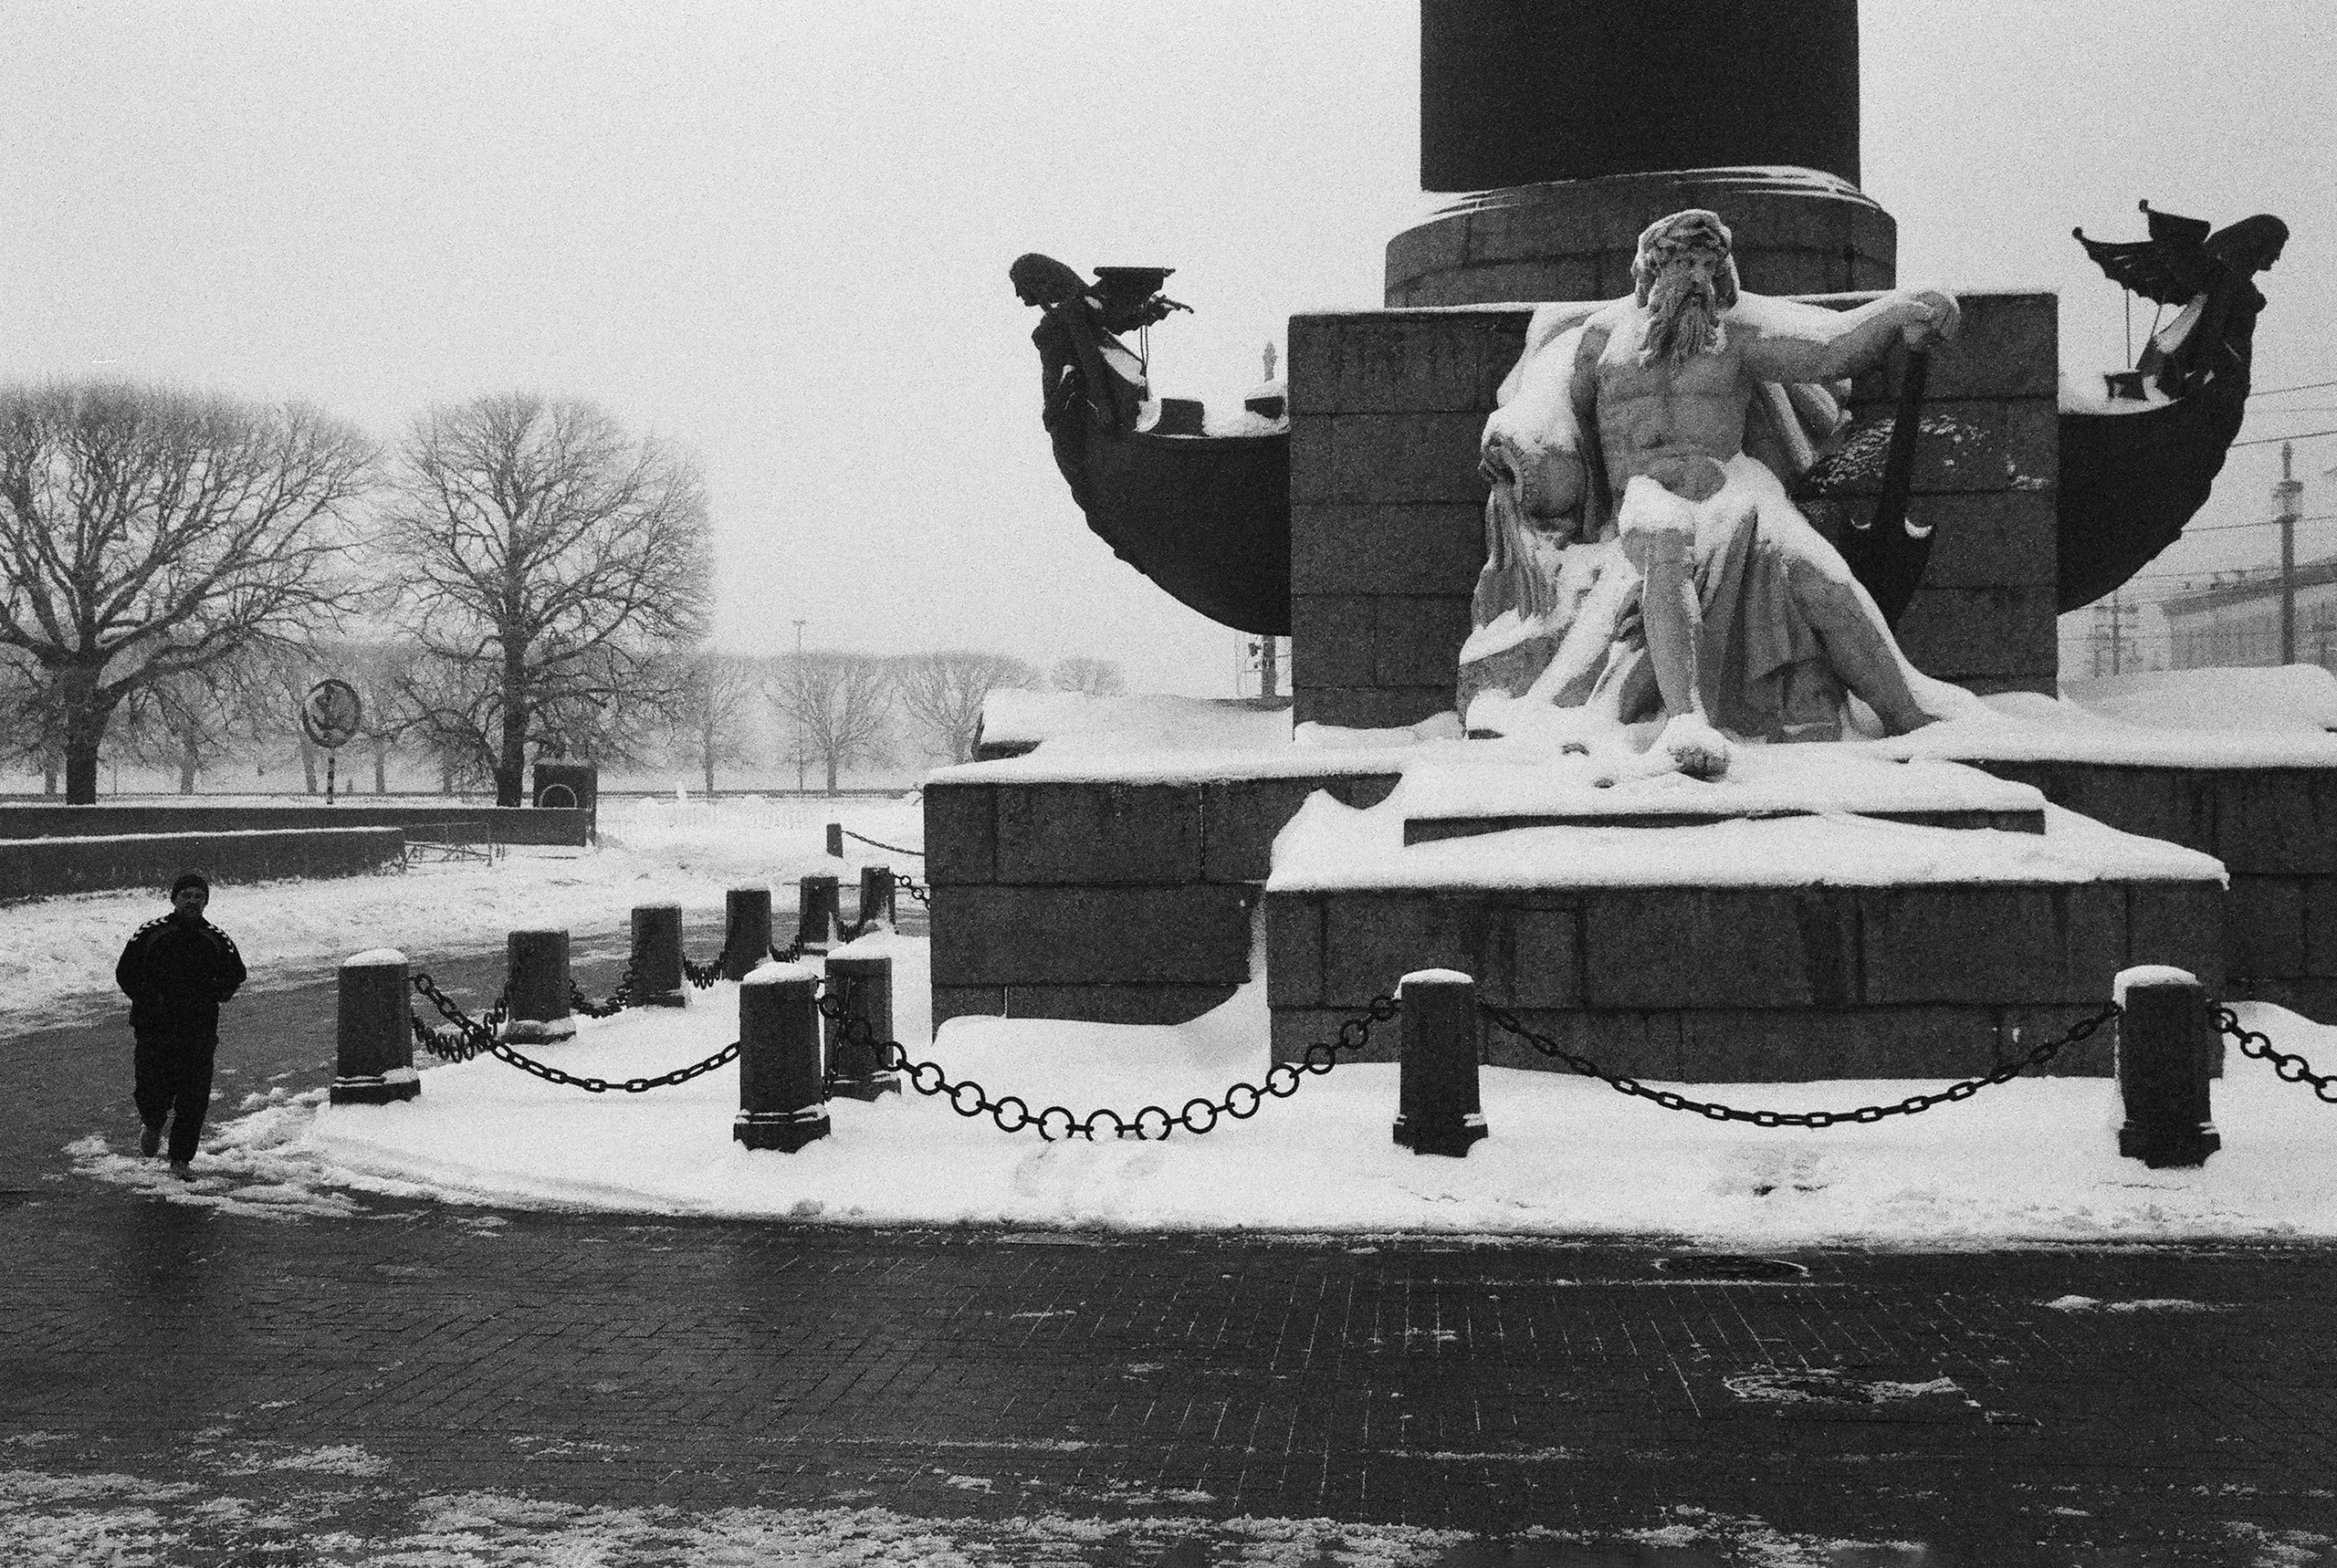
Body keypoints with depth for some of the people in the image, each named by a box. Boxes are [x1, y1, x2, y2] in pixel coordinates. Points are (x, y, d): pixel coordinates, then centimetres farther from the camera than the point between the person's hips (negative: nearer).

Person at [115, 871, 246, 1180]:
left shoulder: (217, 940, 4)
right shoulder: (150, 934, 0)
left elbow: (235, 975, 17)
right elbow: (125, 973, 5)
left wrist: (211, 997, -1)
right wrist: (149, 999, -9)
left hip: (199, 1031, 1)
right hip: (154, 1027, -1)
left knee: (194, 1099, -2)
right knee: (153, 1092, -4)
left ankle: (181, 1159, 11)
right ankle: (153, 1127, 31)